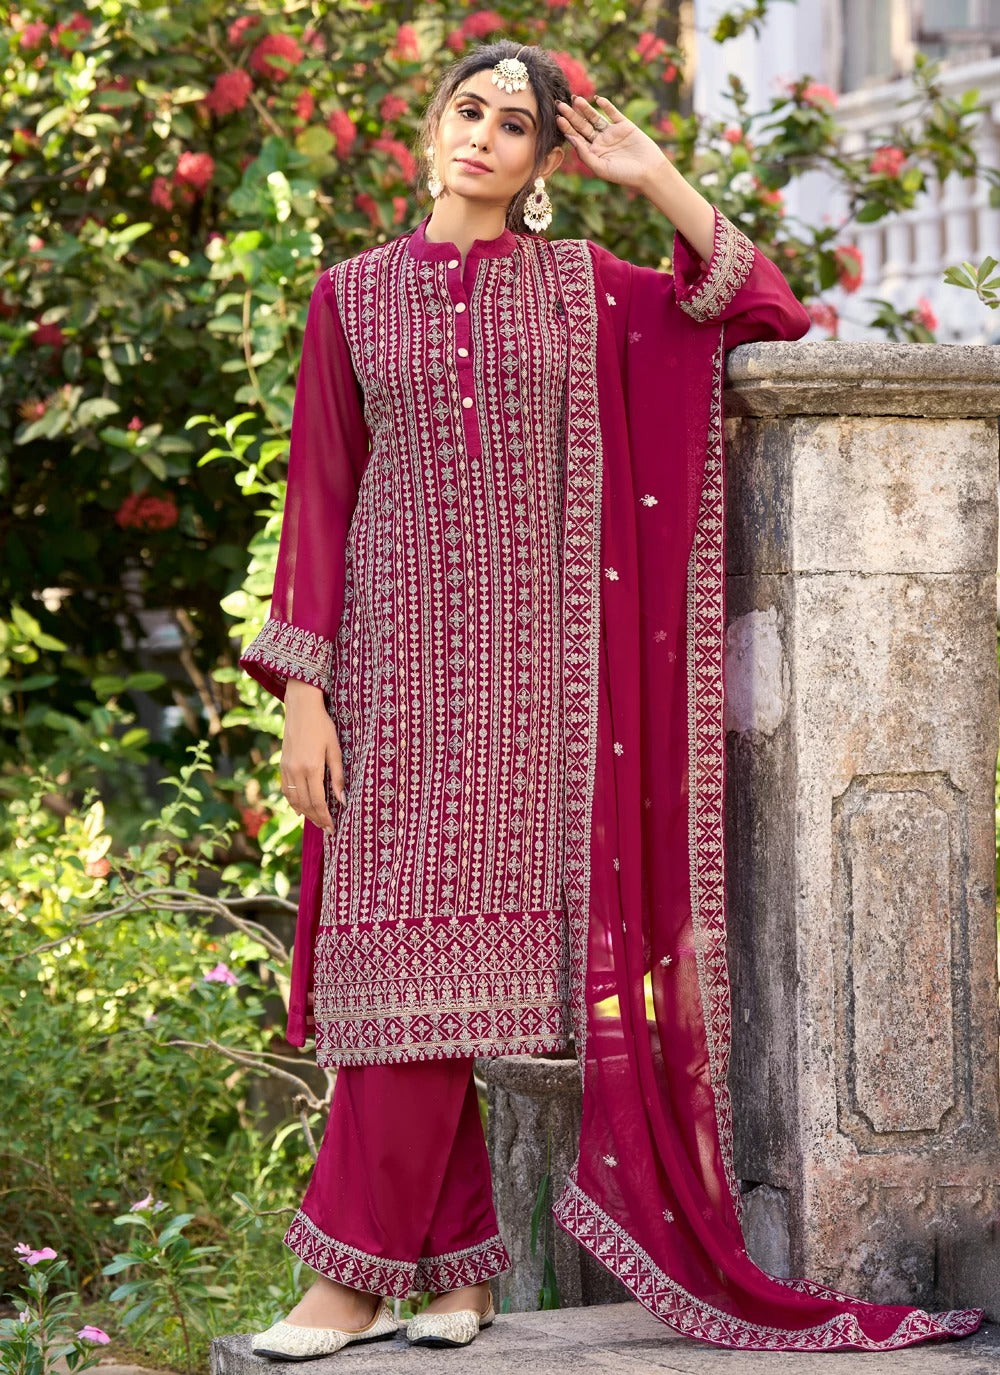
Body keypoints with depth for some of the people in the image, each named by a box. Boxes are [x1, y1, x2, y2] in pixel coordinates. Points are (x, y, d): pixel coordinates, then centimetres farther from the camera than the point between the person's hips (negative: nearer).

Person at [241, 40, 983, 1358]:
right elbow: (320, 497, 6)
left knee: (432, 952, -5)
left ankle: (359, 1275, -2)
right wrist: (301, 692, -1)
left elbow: (772, 320, 3)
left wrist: (658, 183, 1)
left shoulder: (582, 287, 9)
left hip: (526, 653, -1)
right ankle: (459, 1261, 5)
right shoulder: (353, 294, 9)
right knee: (400, 940, -4)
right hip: (398, 653, 1)